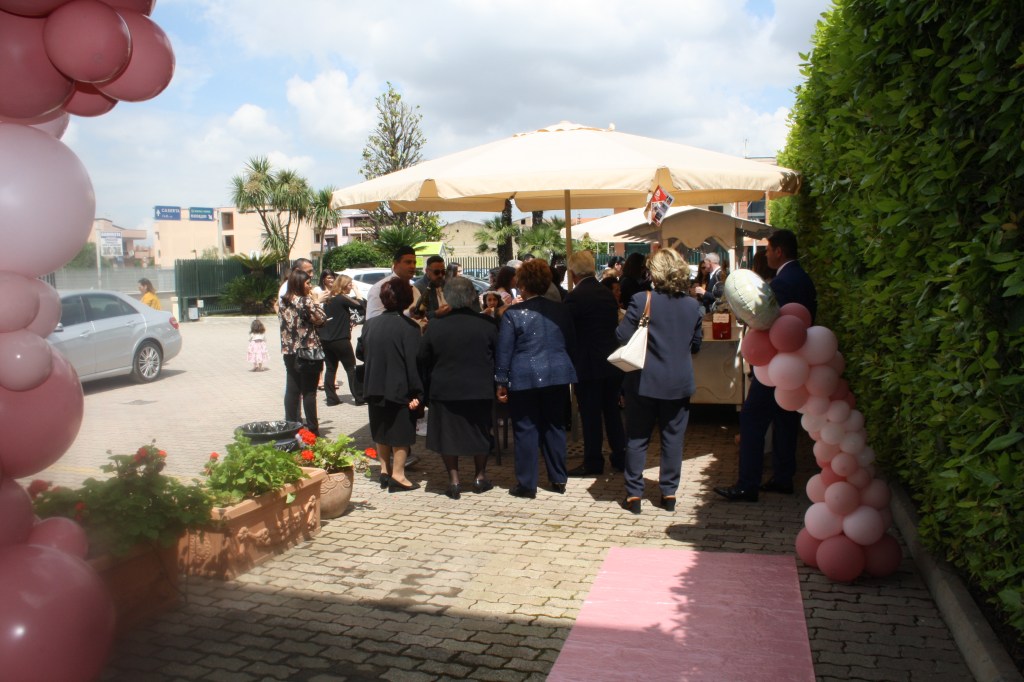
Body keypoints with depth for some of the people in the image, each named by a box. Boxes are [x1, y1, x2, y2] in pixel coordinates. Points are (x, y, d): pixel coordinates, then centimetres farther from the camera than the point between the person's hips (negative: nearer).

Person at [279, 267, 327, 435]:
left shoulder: (284, 302, 8)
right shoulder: (306, 301, -13)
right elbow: (320, 319, -8)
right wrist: (316, 301, 0)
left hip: (289, 351, 7)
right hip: (308, 352, -6)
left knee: (292, 390, 10)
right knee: (309, 392, 0)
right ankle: (312, 429, 6)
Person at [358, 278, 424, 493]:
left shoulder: (370, 324, 1)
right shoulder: (409, 327, -15)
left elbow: (360, 353, 13)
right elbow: (413, 361, -17)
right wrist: (416, 393, -15)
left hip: (374, 388, 5)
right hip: (400, 390, -5)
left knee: (382, 432, 18)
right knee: (401, 433, 6)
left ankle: (385, 470, 27)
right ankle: (397, 476, 9)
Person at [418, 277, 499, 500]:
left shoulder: (435, 327, -8)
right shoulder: (487, 325, -11)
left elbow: (423, 360, 1)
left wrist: (431, 384, 14)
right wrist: (494, 384, 11)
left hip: (444, 389, 0)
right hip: (480, 390, 1)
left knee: (448, 433, 11)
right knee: (480, 432, 17)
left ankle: (454, 480, 12)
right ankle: (480, 477, 25)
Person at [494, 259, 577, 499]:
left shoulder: (513, 313, -7)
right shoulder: (560, 310, 5)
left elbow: (504, 351, -6)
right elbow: (571, 343, 12)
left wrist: (501, 382, -1)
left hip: (525, 378, -4)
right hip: (558, 375, 4)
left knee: (526, 429, 3)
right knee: (555, 427, 13)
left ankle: (527, 484, 9)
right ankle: (558, 479, 21)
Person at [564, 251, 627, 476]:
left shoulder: (575, 297, -15)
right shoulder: (608, 293, 7)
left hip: (588, 365, -7)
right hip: (612, 362, 7)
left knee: (590, 415, 2)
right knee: (611, 411, 16)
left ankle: (593, 462, 11)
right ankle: (620, 457, 21)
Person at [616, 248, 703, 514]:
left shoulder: (641, 300, -14)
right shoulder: (693, 305, -1)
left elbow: (622, 336, -13)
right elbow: (696, 344, 8)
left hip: (644, 382, -3)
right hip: (679, 383, 3)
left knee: (637, 438, 8)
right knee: (673, 438, 12)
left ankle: (633, 494, 12)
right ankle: (669, 493, 18)